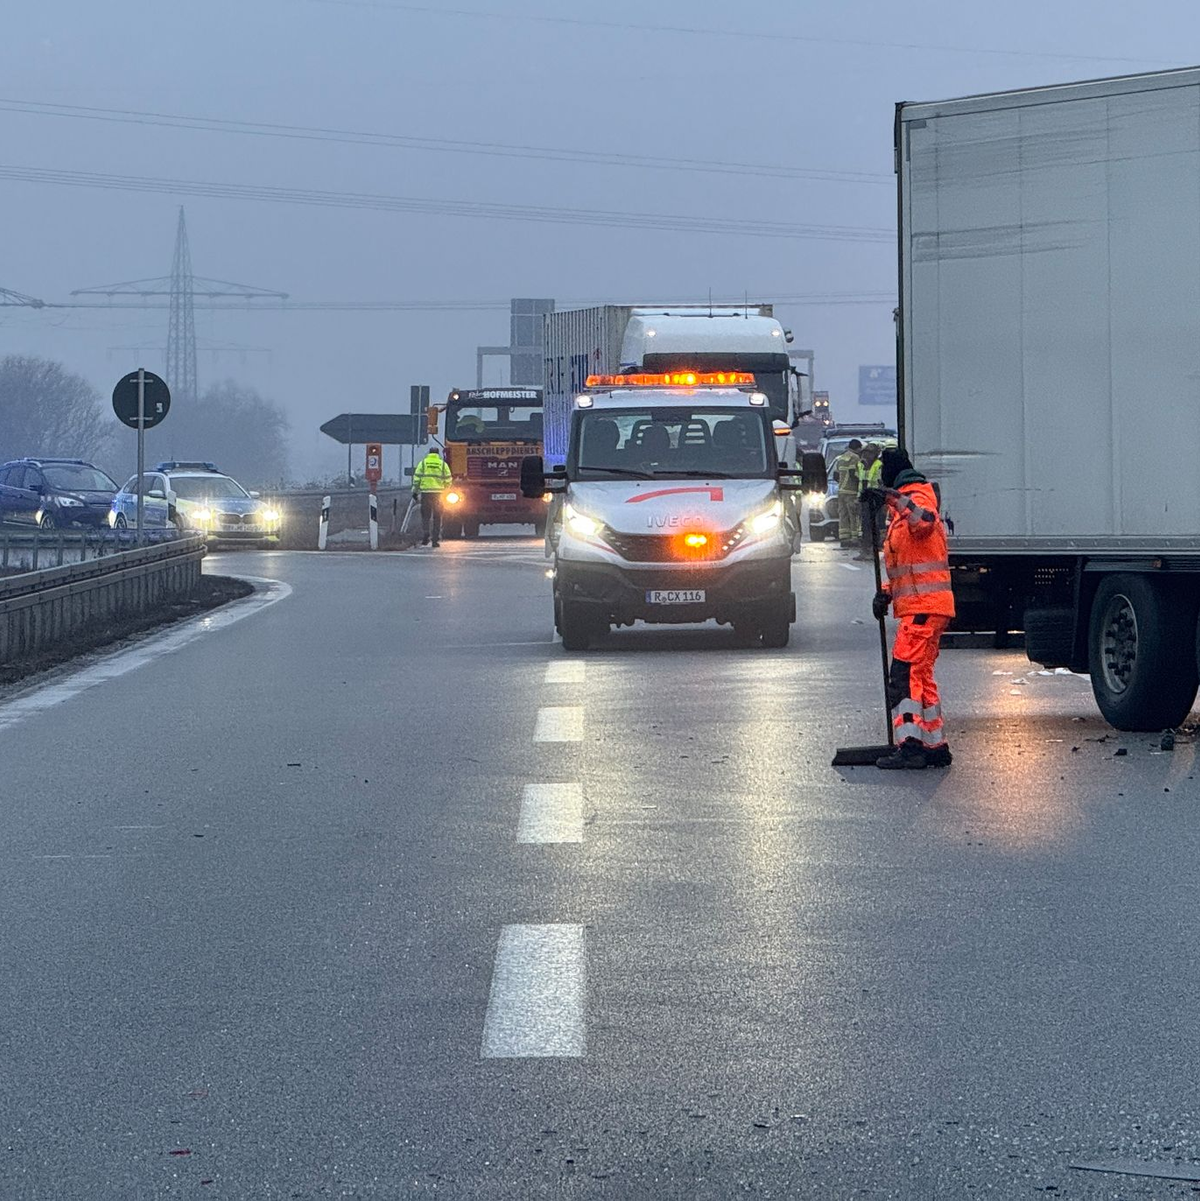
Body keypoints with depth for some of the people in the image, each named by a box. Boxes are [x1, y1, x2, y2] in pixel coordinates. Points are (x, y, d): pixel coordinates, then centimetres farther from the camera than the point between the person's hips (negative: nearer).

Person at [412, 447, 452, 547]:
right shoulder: (443, 464, 5)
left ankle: (426, 534, -13)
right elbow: (448, 480, 3)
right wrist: (445, 490, 18)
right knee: (437, 517, 6)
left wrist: (415, 490, 6)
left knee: (425, 516, 7)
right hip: (438, 493, 0)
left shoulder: (423, 463, 5)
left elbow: (417, 477, 1)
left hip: (426, 492, 0)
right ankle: (435, 539, 4)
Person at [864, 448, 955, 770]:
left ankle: (910, 745, -22)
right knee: (921, 677, 15)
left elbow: (925, 520, -35)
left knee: (905, 674, -16)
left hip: (923, 608, -11)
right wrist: (887, 592, 14)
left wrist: (895, 500, -48)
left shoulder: (919, 498, -8)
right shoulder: (904, 509, 25)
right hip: (918, 607, 11)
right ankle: (935, 747, 20)